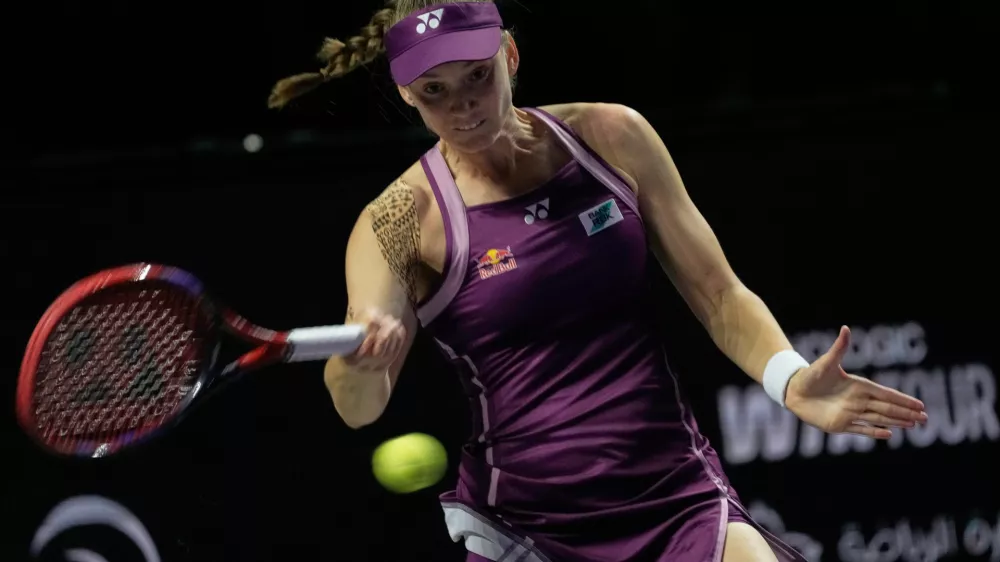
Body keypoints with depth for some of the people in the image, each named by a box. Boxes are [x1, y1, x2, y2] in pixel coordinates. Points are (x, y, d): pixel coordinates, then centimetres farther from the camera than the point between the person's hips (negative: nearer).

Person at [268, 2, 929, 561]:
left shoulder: (612, 138, 2)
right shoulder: (403, 220, -5)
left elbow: (719, 296, 7)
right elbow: (358, 407, -17)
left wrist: (791, 380, -13)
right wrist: (359, 361, -41)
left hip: (680, 500, 1)